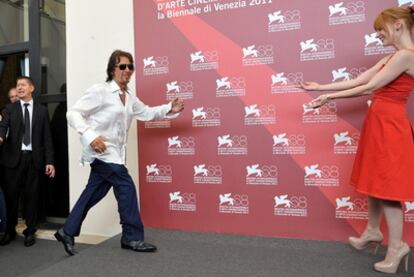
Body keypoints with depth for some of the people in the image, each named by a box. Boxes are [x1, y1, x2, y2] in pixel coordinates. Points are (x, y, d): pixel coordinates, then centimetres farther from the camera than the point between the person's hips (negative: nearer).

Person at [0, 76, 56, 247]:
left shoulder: (42, 110, 7)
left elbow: (47, 137, 4)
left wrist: (49, 161, -2)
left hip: (34, 158, 0)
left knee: (31, 196, 5)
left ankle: (30, 232, 19)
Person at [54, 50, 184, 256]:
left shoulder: (129, 96, 12)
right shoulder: (100, 91, -11)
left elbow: (146, 113, 18)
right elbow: (73, 113, -13)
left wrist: (169, 109, 4)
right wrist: (90, 136, -26)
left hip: (113, 153, 8)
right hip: (101, 151, -8)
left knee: (93, 194, 13)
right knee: (126, 187, -7)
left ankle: (68, 232, 27)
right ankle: (132, 238, 7)